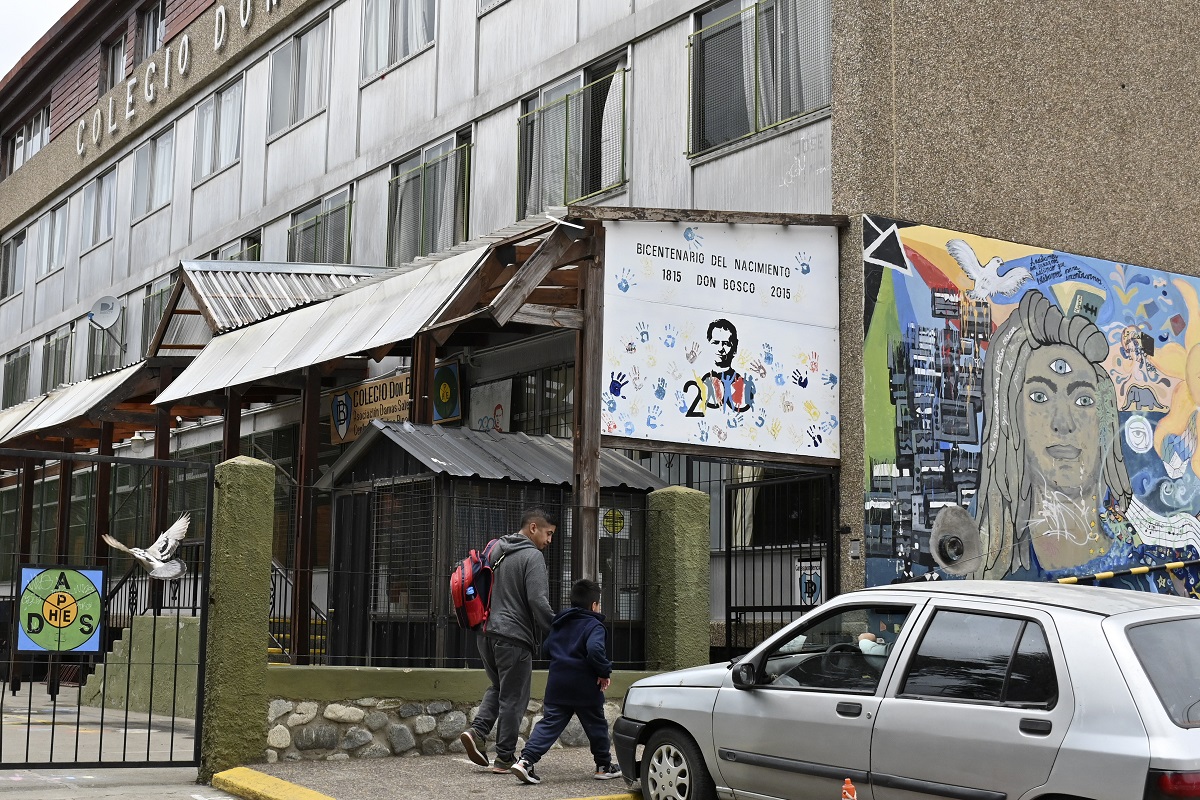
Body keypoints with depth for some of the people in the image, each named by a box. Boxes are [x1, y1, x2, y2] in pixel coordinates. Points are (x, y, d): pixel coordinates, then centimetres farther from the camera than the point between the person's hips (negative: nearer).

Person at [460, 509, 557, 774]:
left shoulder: (495, 551, 13)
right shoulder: (532, 557, -12)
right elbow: (538, 601, -19)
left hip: (487, 634, 8)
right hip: (514, 637, -8)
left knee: (498, 687, 23)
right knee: (513, 697, 2)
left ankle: (477, 730, 3)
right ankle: (505, 758, 8)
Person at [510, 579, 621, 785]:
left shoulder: (559, 623, 15)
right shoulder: (594, 626, -9)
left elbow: (547, 648, 22)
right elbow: (595, 650, -27)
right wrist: (604, 672, -14)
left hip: (557, 685, 5)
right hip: (585, 688, -5)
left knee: (549, 724, 1)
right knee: (596, 726, 13)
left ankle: (526, 760, -15)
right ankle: (604, 766, 25)